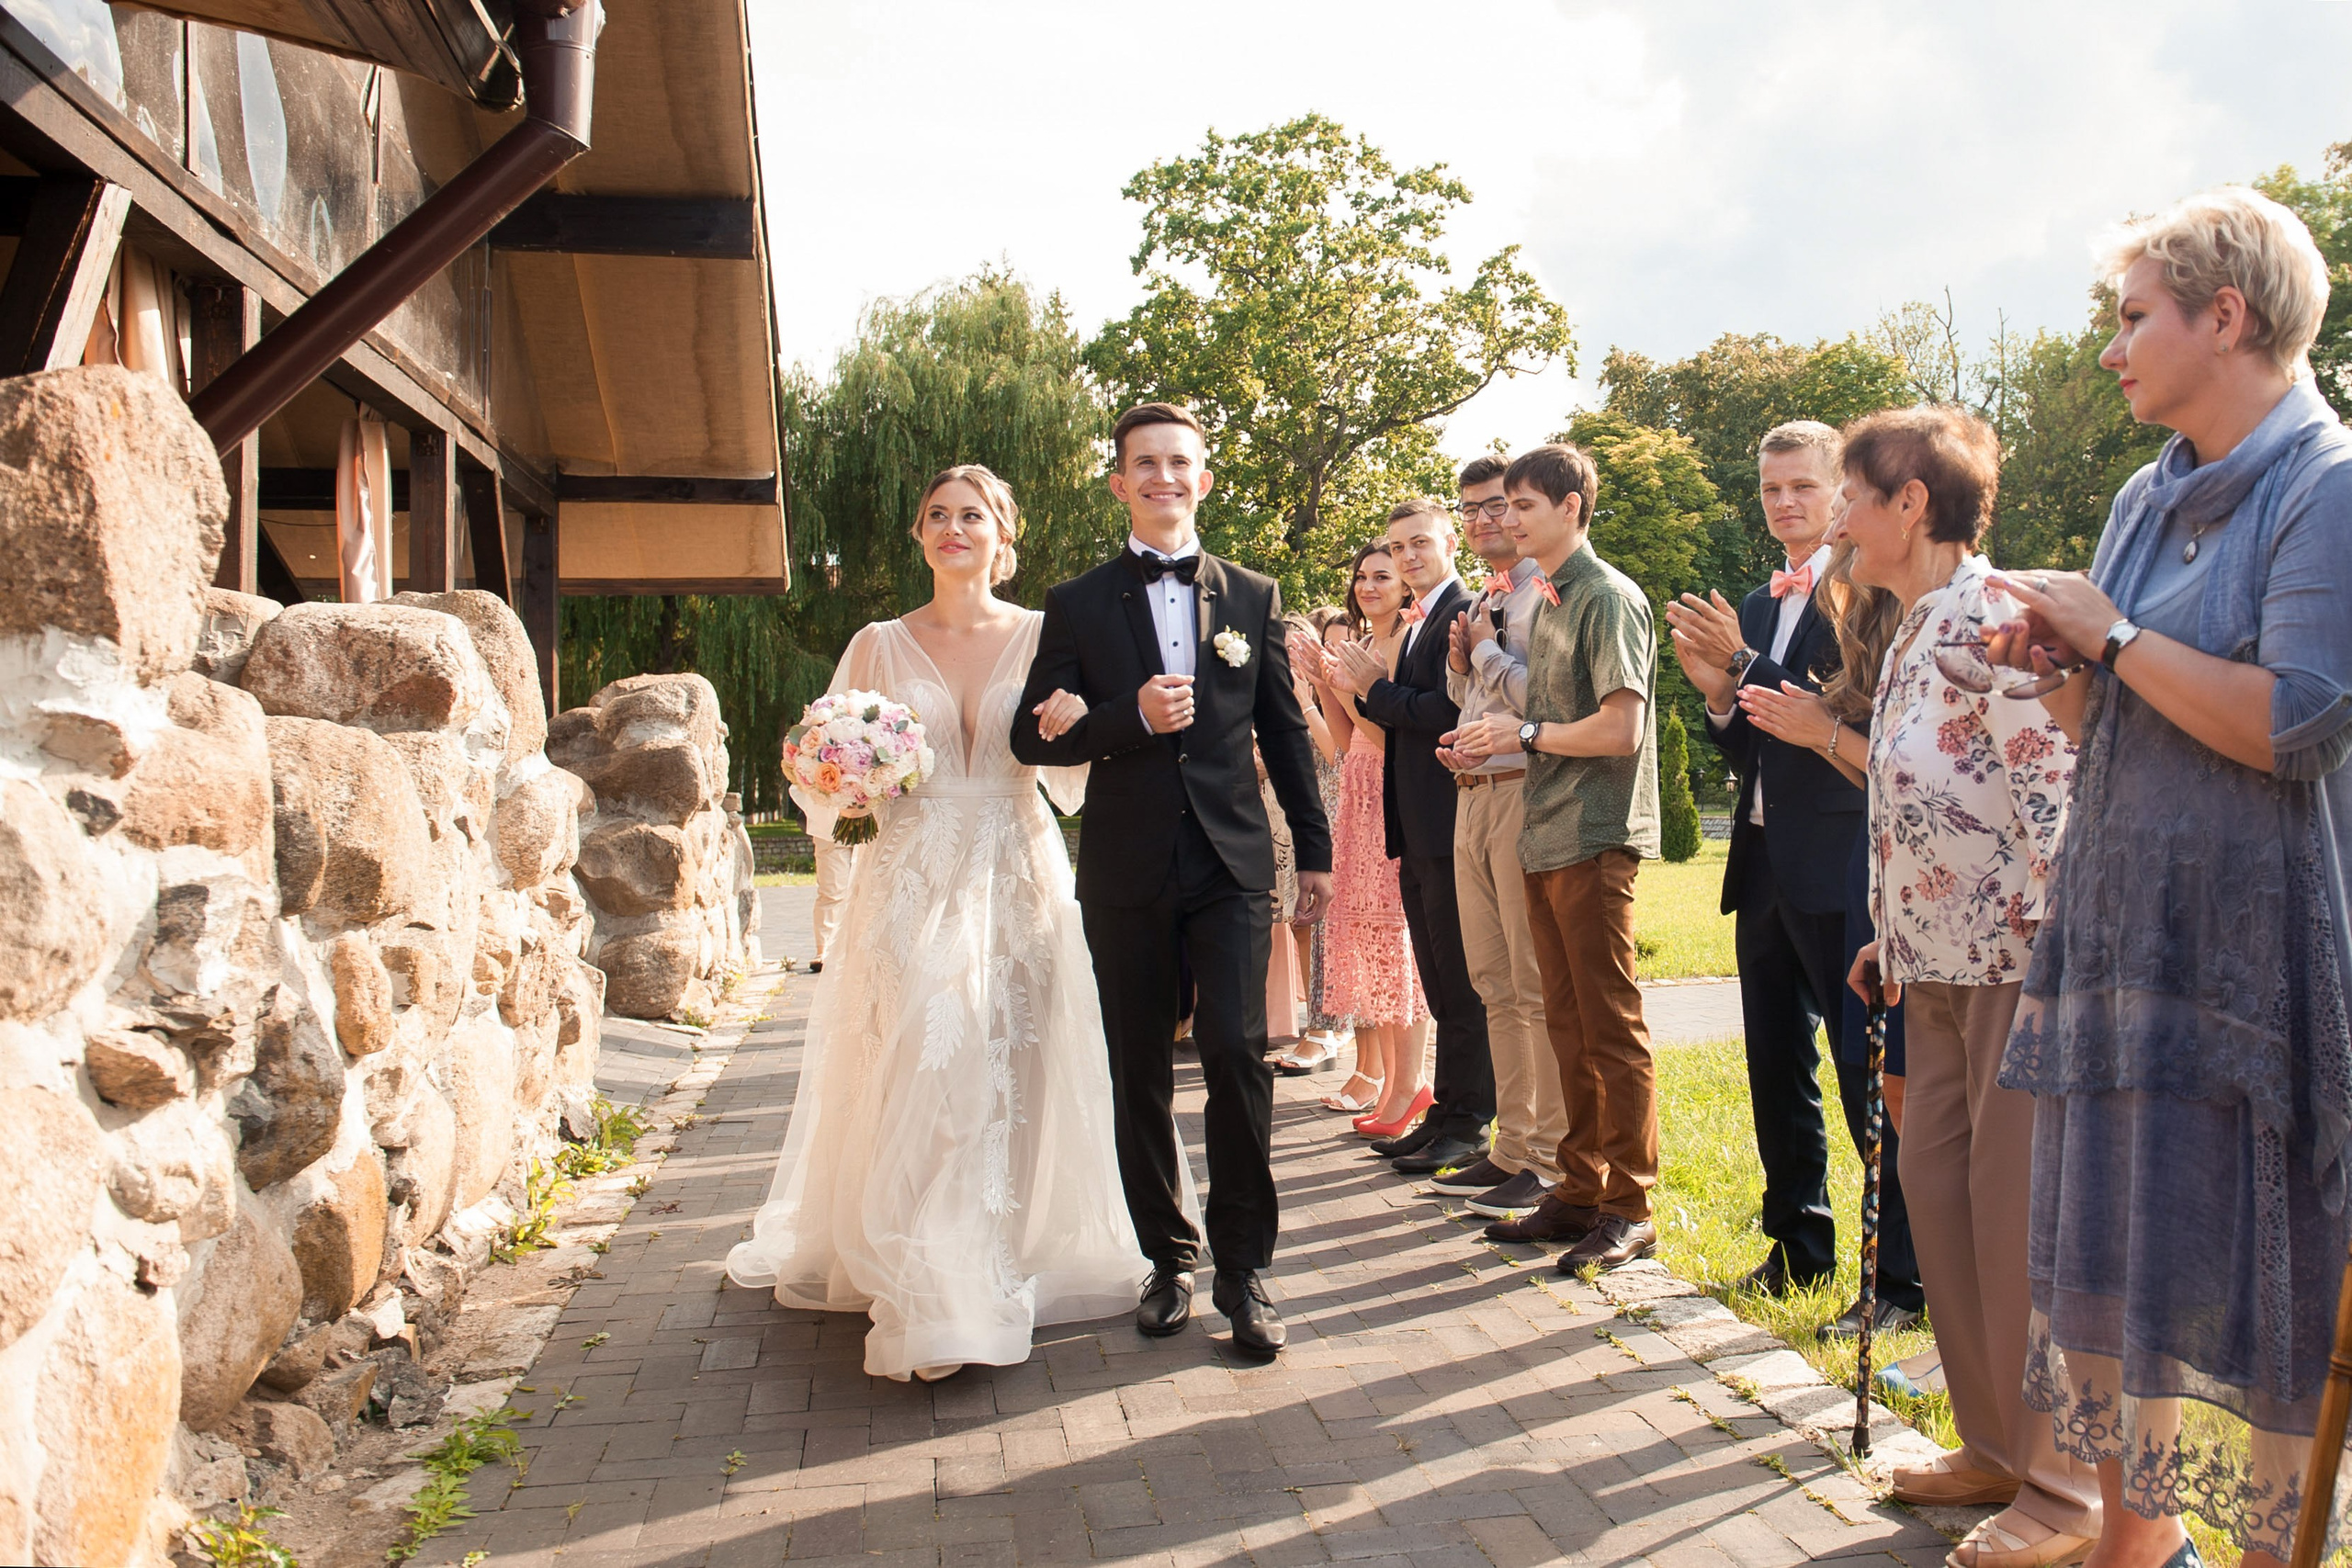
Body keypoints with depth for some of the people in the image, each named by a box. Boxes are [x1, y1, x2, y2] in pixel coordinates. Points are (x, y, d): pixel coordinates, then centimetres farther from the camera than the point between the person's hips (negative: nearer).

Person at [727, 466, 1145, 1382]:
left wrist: (1071, 730, -20)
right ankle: (924, 1300, -3)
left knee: (1012, 1077, 3)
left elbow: (1075, 775, 2)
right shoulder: (880, 646, 8)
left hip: (1017, 883, 1)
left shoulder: (1041, 637, 6)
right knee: (917, 1074, -9)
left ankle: (1007, 1264, 17)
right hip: (912, 885, 0)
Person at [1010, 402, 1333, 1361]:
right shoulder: (1077, 605, 6)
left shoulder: (1253, 598, 11)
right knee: (1140, 1074, 6)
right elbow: (1033, 738, 2)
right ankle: (1168, 1260, 21)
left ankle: (1243, 1268, 1)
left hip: (1232, 864, 0)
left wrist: (1315, 849, 13)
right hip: (1127, 873, 0)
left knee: (1237, 1050, -12)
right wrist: (1131, 717, -14)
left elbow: (1285, 732, 14)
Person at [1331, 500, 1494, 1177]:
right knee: (1440, 988, 16)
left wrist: (1375, 688, -12)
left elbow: (1449, 711, -22)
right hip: (1417, 833, 10)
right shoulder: (1417, 621, 19)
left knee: (1462, 988, -2)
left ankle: (1468, 1126, 6)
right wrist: (1370, 690, 2)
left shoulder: (1464, 613, -11)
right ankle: (1445, 1114, 24)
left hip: (1452, 829, -10)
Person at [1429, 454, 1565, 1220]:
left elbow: (1538, 698, -18)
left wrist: (1485, 648, -6)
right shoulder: (1480, 604, 19)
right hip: (1473, 794, 9)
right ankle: (1511, 1148, 20)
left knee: (1538, 985, -5)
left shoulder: (1545, 595, -8)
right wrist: (1459, 661, 6)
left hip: (1524, 794, -9)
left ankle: (1551, 1157, 3)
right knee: (1495, 984, 12)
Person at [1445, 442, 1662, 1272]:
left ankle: (1628, 1209, 5)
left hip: (1595, 840, -9)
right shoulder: (1550, 603, 18)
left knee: (1612, 1030, -3)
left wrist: (1526, 733, -8)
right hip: (1546, 838, 9)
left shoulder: (1610, 598, -9)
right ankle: (1580, 1192, 21)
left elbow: (1621, 730, -16)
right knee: (1567, 1027, 12)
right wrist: (1496, 741, 4)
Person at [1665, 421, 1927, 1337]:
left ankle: (1907, 1282, 5)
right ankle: (1799, 1252, 29)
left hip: (1838, 866, -8)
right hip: (1766, 864, 8)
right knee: (1776, 1072, 15)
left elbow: (1852, 721, -18)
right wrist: (1718, 692, -1)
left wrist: (1747, 665, -18)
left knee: (1868, 1079, -4)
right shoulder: (1757, 607, 17)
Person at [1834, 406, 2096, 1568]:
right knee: (1935, 1187, 13)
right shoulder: (1914, 630, 14)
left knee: (2019, 1210, -3)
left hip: (2015, 958, -9)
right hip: (1940, 961, 10)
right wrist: (1890, 937, 19)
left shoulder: (1990, 616, -15)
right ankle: (1994, 1446, 27)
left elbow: (2055, 793, -19)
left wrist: (2056, 954, -21)